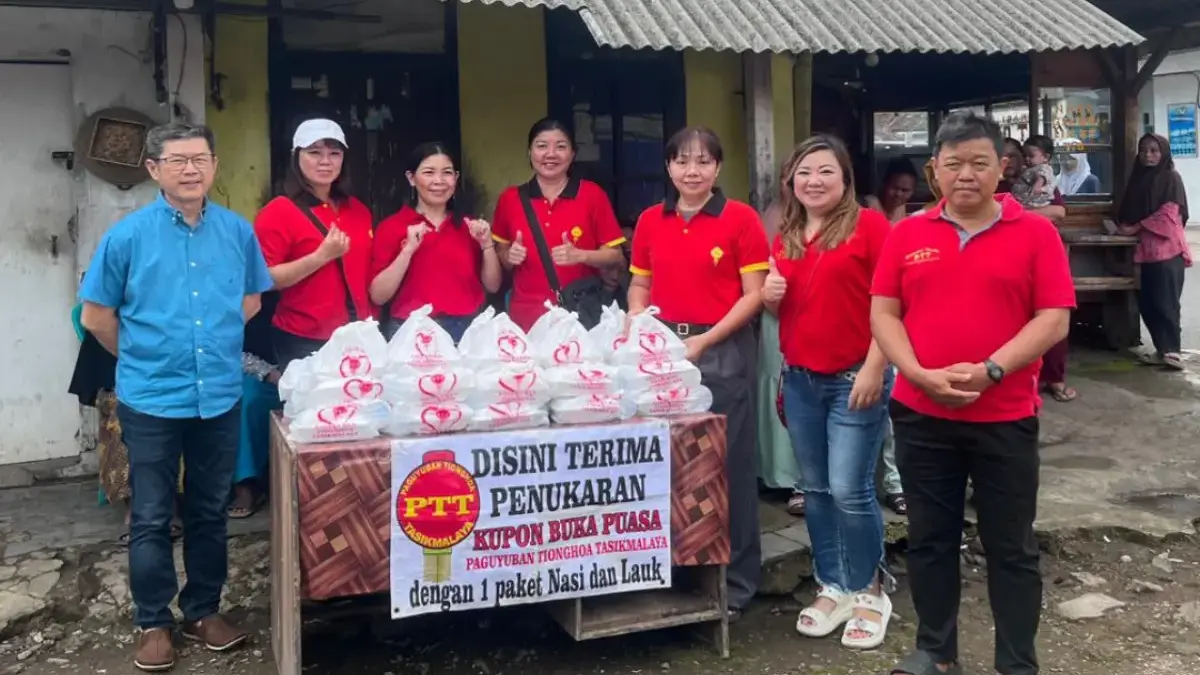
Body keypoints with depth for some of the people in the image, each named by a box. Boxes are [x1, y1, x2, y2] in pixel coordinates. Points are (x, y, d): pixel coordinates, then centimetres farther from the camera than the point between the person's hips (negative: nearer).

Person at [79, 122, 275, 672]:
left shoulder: (238, 231, 0)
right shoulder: (127, 235, -8)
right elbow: (96, 317, 1)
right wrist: (143, 358, 8)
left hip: (221, 396, 3)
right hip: (152, 400, -2)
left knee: (210, 512, 14)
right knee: (151, 519, 7)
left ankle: (203, 611, 29)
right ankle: (153, 623, 22)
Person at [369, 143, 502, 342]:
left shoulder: (470, 225, 8)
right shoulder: (392, 227, -1)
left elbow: (492, 286, 7)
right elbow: (378, 296, -8)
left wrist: (486, 244, -6)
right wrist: (408, 250, -16)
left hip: (469, 328, 2)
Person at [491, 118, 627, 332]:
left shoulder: (593, 195, -3)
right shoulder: (510, 199, 3)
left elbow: (616, 256, -1)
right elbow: (501, 257, 14)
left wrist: (580, 255, -17)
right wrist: (510, 256, -7)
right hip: (526, 316, 2)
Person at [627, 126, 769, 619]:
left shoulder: (740, 218, -4)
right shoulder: (650, 221, 9)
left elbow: (754, 294, -7)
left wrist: (704, 340, -14)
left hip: (725, 350, -4)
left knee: (727, 464, 2)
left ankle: (736, 579, 16)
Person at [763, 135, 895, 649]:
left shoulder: (869, 225, -7)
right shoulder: (784, 237, 11)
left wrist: (874, 368, -17)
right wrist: (770, 296, -1)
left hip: (855, 378, -6)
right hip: (800, 379, 6)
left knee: (849, 490, -5)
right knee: (815, 489, 11)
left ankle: (868, 592, 15)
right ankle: (832, 588, 25)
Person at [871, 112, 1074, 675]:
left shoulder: (1035, 233, -2)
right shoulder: (907, 235, 4)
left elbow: (1054, 318, -6)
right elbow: (883, 313, 2)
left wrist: (990, 370, -18)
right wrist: (920, 374, -13)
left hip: (1006, 418, -2)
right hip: (920, 415, 2)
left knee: (1011, 547, 8)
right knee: (929, 539, 13)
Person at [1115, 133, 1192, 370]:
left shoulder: (1171, 178, -1)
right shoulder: (1138, 178, 17)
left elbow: (1169, 213, -9)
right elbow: (1128, 211, 21)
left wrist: (1135, 228, -11)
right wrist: (1123, 225, 1)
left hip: (1167, 248, -6)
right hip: (1145, 249, 6)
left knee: (1165, 302, -10)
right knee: (1146, 302, 4)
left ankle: (1172, 351, -7)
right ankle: (1162, 349, 11)